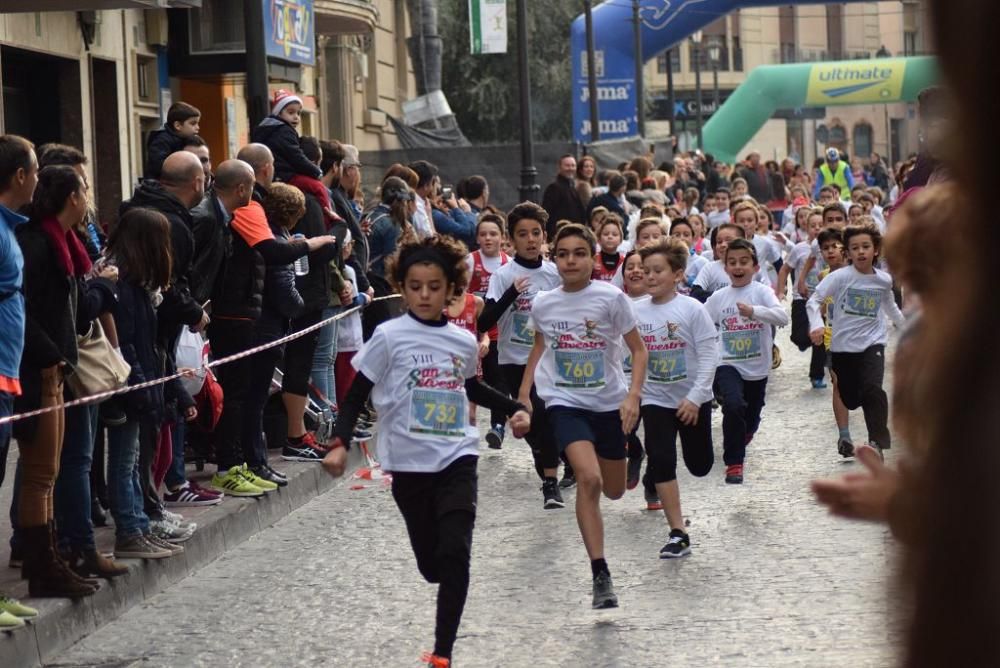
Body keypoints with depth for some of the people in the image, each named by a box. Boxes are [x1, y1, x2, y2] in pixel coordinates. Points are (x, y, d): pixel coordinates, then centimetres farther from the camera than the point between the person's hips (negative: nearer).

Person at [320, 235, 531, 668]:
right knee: (431, 563, 7)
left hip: (457, 459, 1)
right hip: (410, 465, -1)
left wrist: (514, 408, 19)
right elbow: (356, 396, -4)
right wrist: (341, 444, -15)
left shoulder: (464, 341, 5)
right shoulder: (389, 337, -7)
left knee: (455, 555, -14)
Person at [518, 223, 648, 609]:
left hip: (609, 403, 1)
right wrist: (524, 394, 12)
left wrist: (633, 396, -17)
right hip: (565, 402, -1)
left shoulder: (611, 298, -11)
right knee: (588, 479, -24)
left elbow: (638, 350, -5)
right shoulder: (543, 304, -3)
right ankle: (601, 576, -21)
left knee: (614, 491, 14)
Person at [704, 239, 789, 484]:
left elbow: (782, 317, -25)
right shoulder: (718, 297, 0)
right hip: (728, 365, -1)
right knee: (733, 405, -28)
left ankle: (739, 440, 53)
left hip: (757, 368, 1)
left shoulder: (762, 292, -8)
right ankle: (734, 462, -16)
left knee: (751, 420, 16)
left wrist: (754, 311, -39)